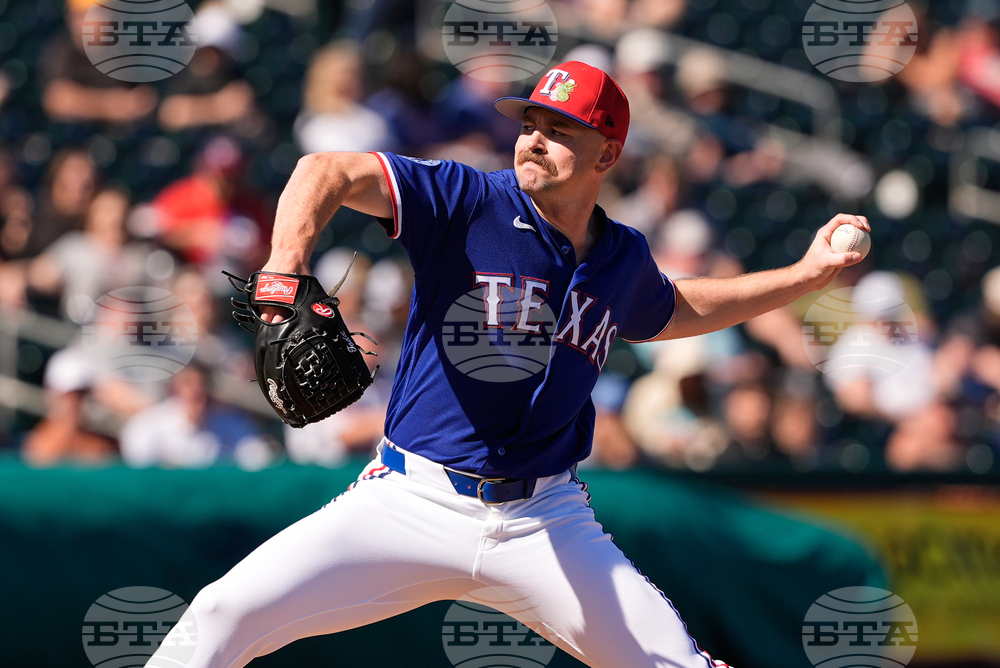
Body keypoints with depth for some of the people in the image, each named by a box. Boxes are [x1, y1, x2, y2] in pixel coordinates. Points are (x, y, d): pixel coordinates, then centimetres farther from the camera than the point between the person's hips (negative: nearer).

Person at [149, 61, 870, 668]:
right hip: (416, 499, -3)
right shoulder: (467, 203, -7)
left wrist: (804, 275, 28)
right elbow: (329, 172, -19)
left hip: (546, 522, 3)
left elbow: (672, 313, 33)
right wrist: (290, 260, -39)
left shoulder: (625, 259, 9)